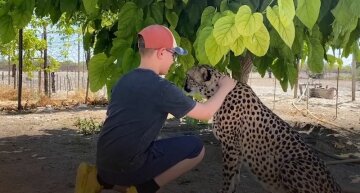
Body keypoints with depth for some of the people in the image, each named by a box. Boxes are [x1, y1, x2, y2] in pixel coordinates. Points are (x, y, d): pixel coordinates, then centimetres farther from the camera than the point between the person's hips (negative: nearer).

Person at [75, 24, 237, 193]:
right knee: (196, 148, 0)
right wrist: (225, 88, 13)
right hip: (127, 165, -8)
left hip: (106, 163, 8)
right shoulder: (161, 87, -12)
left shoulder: (124, 80, 10)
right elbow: (206, 113, -2)